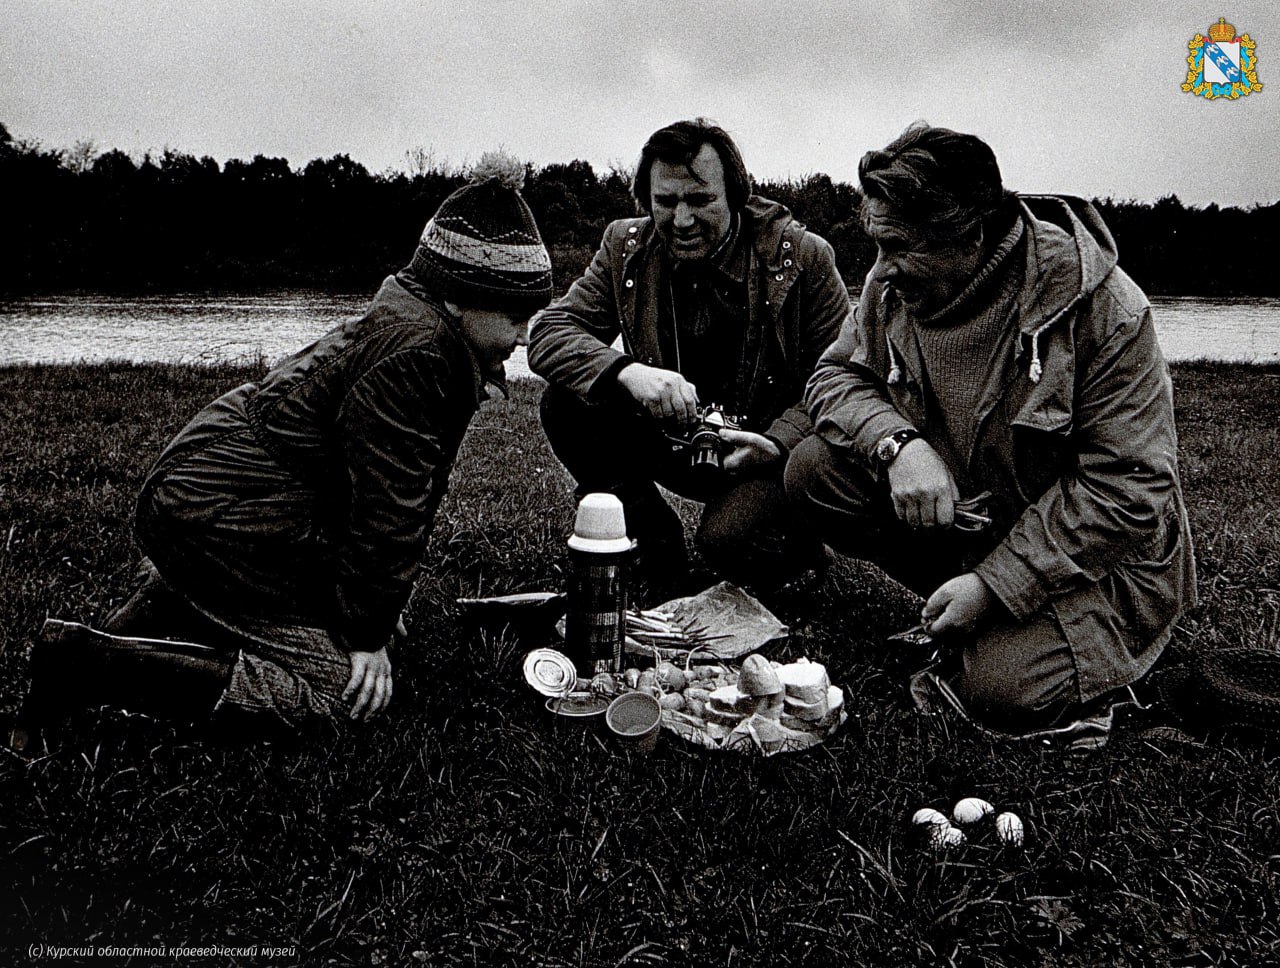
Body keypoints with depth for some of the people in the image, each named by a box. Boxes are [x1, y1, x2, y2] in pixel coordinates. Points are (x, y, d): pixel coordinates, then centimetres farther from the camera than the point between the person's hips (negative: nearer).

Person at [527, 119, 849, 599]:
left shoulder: (802, 257, -10)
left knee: (727, 538, -33)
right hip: (673, 444, 4)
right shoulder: (627, 248, -1)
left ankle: (800, 541, 6)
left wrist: (778, 444, -27)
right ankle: (656, 544, 0)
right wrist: (627, 372, -29)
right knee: (566, 403, -17)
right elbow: (547, 331, -10)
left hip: (772, 452, -3)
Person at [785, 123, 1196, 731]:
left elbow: (1128, 485, -22)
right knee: (814, 470, -14)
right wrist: (898, 442, -24)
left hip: (1090, 552, -5)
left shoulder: (1103, 307, -22)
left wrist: (995, 584, -26)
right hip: (958, 512, 6)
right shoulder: (895, 284, -8)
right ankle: (954, 605, 1)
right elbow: (835, 377, 0)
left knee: (1004, 691, -28)